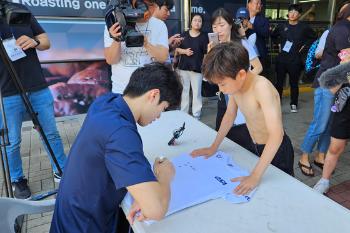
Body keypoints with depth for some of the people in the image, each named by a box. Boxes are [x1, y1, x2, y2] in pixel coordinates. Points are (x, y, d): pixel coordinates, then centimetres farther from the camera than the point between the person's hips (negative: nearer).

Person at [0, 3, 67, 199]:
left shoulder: (21, 10, 6)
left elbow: (46, 42, 10)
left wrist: (34, 42, -13)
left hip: (39, 88, 2)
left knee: (51, 134, 10)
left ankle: (62, 171, 27)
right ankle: (18, 180, 31)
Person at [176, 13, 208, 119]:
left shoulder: (204, 36, 4)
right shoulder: (184, 34, 9)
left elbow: (206, 53, 0)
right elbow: (176, 49, 9)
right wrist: (184, 51, -10)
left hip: (197, 68, -2)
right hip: (183, 67, 2)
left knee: (196, 91, -2)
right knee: (184, 90, 8)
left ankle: (196, 115, 7)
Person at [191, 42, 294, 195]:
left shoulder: (261, 87, -33)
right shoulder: (235, 83, -10)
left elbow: (276, 135, -38)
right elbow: (229, 115, 5)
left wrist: (255, 176, -40)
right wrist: (214, 147, 6)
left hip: (277, 150, -6)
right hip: (258, 148, 7)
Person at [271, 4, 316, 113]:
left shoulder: (304, 27, -2)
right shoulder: (282, 26, 3)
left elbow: (314, 38, 11)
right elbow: (273, 36, 20)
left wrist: (304, 46, 2)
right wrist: (280, 43, 9)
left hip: (295, 59, -2)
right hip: (281, 58, 2)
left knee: (294, 82, 5)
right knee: (279, 81, 8)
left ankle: (294, 104, 18)